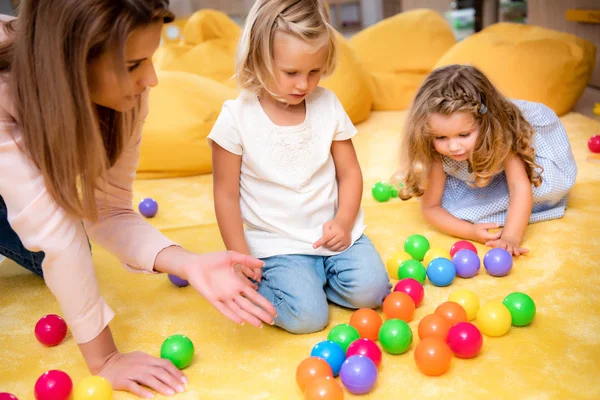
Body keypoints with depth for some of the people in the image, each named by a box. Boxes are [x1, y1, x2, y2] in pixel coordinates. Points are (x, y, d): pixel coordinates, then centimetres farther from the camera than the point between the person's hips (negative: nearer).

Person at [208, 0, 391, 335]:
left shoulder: (328, 105, -3)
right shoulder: (237, 118, -12)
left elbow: (349, 172, 5)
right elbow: (227, 195, -6)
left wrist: (343, 222, -11)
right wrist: (240, 257, -7)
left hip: (333, 232, 4)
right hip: (278, 244, -3)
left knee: (370, 290, -14)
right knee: (306, 316, -18)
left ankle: (305, 278, 10)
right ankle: (257, 283, 10)